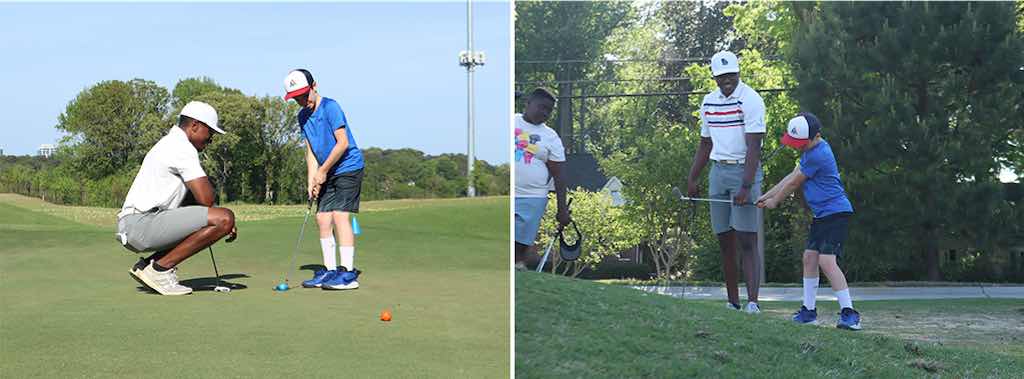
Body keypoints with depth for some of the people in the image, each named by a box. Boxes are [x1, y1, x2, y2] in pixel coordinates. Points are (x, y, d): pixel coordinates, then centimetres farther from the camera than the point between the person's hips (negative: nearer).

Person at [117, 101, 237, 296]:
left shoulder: (170, 144, 24)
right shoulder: (183, 148, -8)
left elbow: (197, 195, 27)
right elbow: (206, 198, -15)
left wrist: (227, 222, 15)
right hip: (142, 224, -10)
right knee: (224, 218, -18)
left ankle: (147, 264, 12)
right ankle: (161, 267, -12)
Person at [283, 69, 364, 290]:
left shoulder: (330, 107, -15)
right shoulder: (303, 116, 9)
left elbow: (343, 143, -19)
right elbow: (311, 150, 10)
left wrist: (323, 170, -14)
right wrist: (311, 180, -1)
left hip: (348, 167, -8)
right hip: (328, 173, 8)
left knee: (339, 214, -17)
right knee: (322, 217, 4)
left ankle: (348, 273, -18)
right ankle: (330, 270, 12)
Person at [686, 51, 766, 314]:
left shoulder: (750, 100, -10)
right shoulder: (709, 102, 12)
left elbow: (754, 147, -17)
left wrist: (746, 186, -24)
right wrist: (692, 179, 15)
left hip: (744, 171, -6)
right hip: (718, 171, 6)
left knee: (747, 241, -11)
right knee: (724, 241, 6)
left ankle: (752, 302, -15)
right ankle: (733, 302, 11)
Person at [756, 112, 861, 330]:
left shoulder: (817, 155, -20)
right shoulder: (810, 150, 13)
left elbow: (794, 183, -9)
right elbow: (791, 176, 20)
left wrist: (774, 201, 6)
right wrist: (766, 196, 20)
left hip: (836, 212, -11)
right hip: (822, 214, 11)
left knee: (826, 260, -18)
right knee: (809, 257, 11)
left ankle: (849, 313, -16)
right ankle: (809, 311, 19)